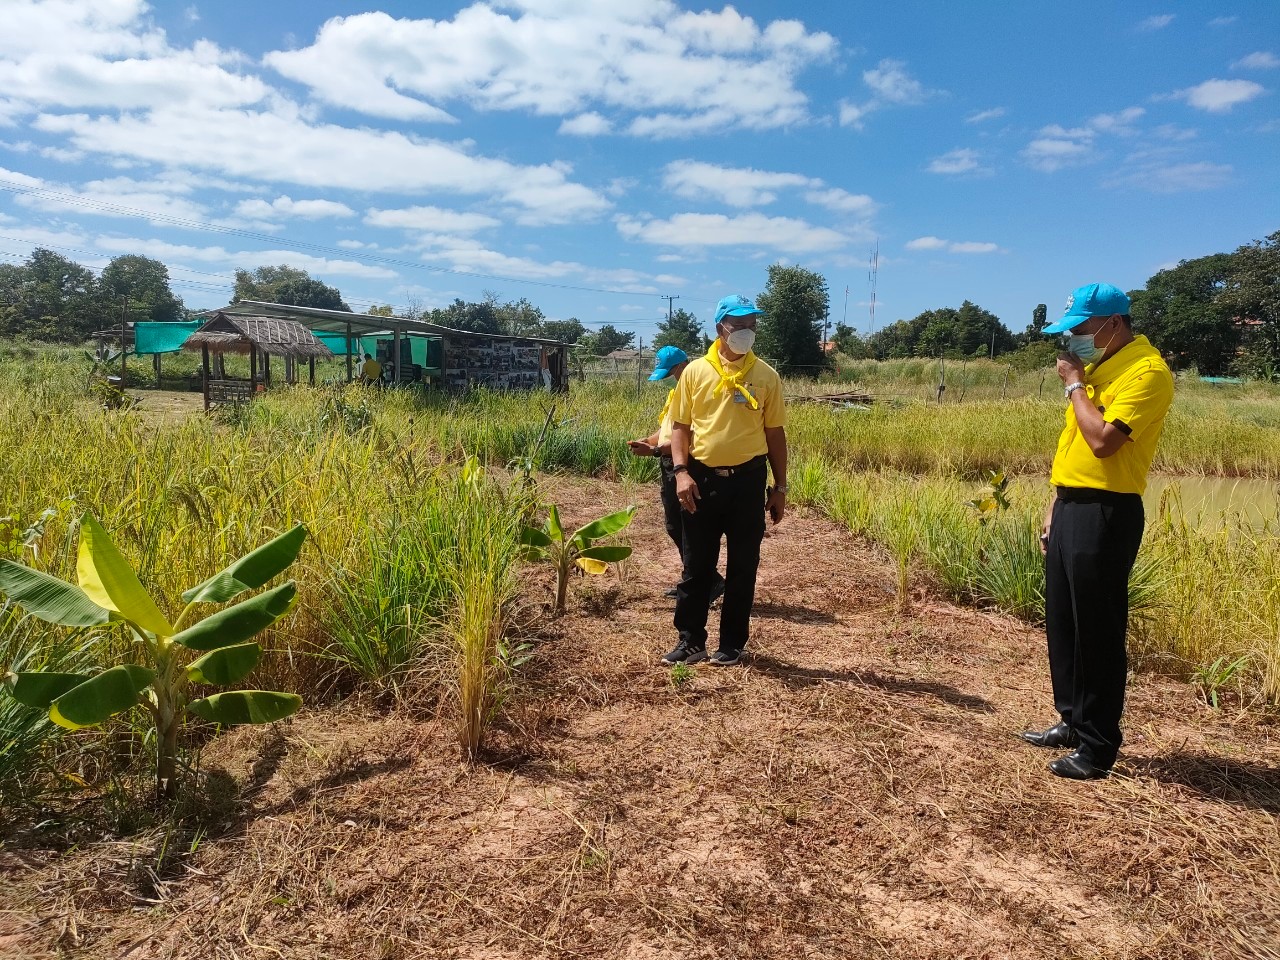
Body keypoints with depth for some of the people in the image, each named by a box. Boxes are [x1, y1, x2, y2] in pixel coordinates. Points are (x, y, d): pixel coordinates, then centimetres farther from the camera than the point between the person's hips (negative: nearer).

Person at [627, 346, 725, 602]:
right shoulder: (675, 393, 17)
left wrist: (655, 450, -25)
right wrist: (645, 441, 3)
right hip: (669, 467, 10)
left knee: (685, 529, -7)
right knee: (674, 527, 14)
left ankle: (711, 580, 5)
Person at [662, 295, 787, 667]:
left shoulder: (766, 376, 3)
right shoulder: (695, 371, 2)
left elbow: (775, 434, 6)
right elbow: (680, 426, 4)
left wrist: (780, 487, 4)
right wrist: (680, 471, -10)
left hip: (748, 481, 0)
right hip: (703, 479, 0)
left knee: (742, 568, 8)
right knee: (696, 566, 8)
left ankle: (732, 644, 21)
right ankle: (690, 641, 20)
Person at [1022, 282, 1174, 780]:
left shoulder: (1146, 370, -14)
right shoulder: (1097, 367, 15)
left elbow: (1103, 441, -26)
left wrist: (1075, 384, -12)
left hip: (1105, 515, -9)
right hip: (1069, 509, 9)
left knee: (1097, 632, -1)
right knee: (1061, 623, 16)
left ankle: (1099, 746, 12)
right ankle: (1073, 721, 31)